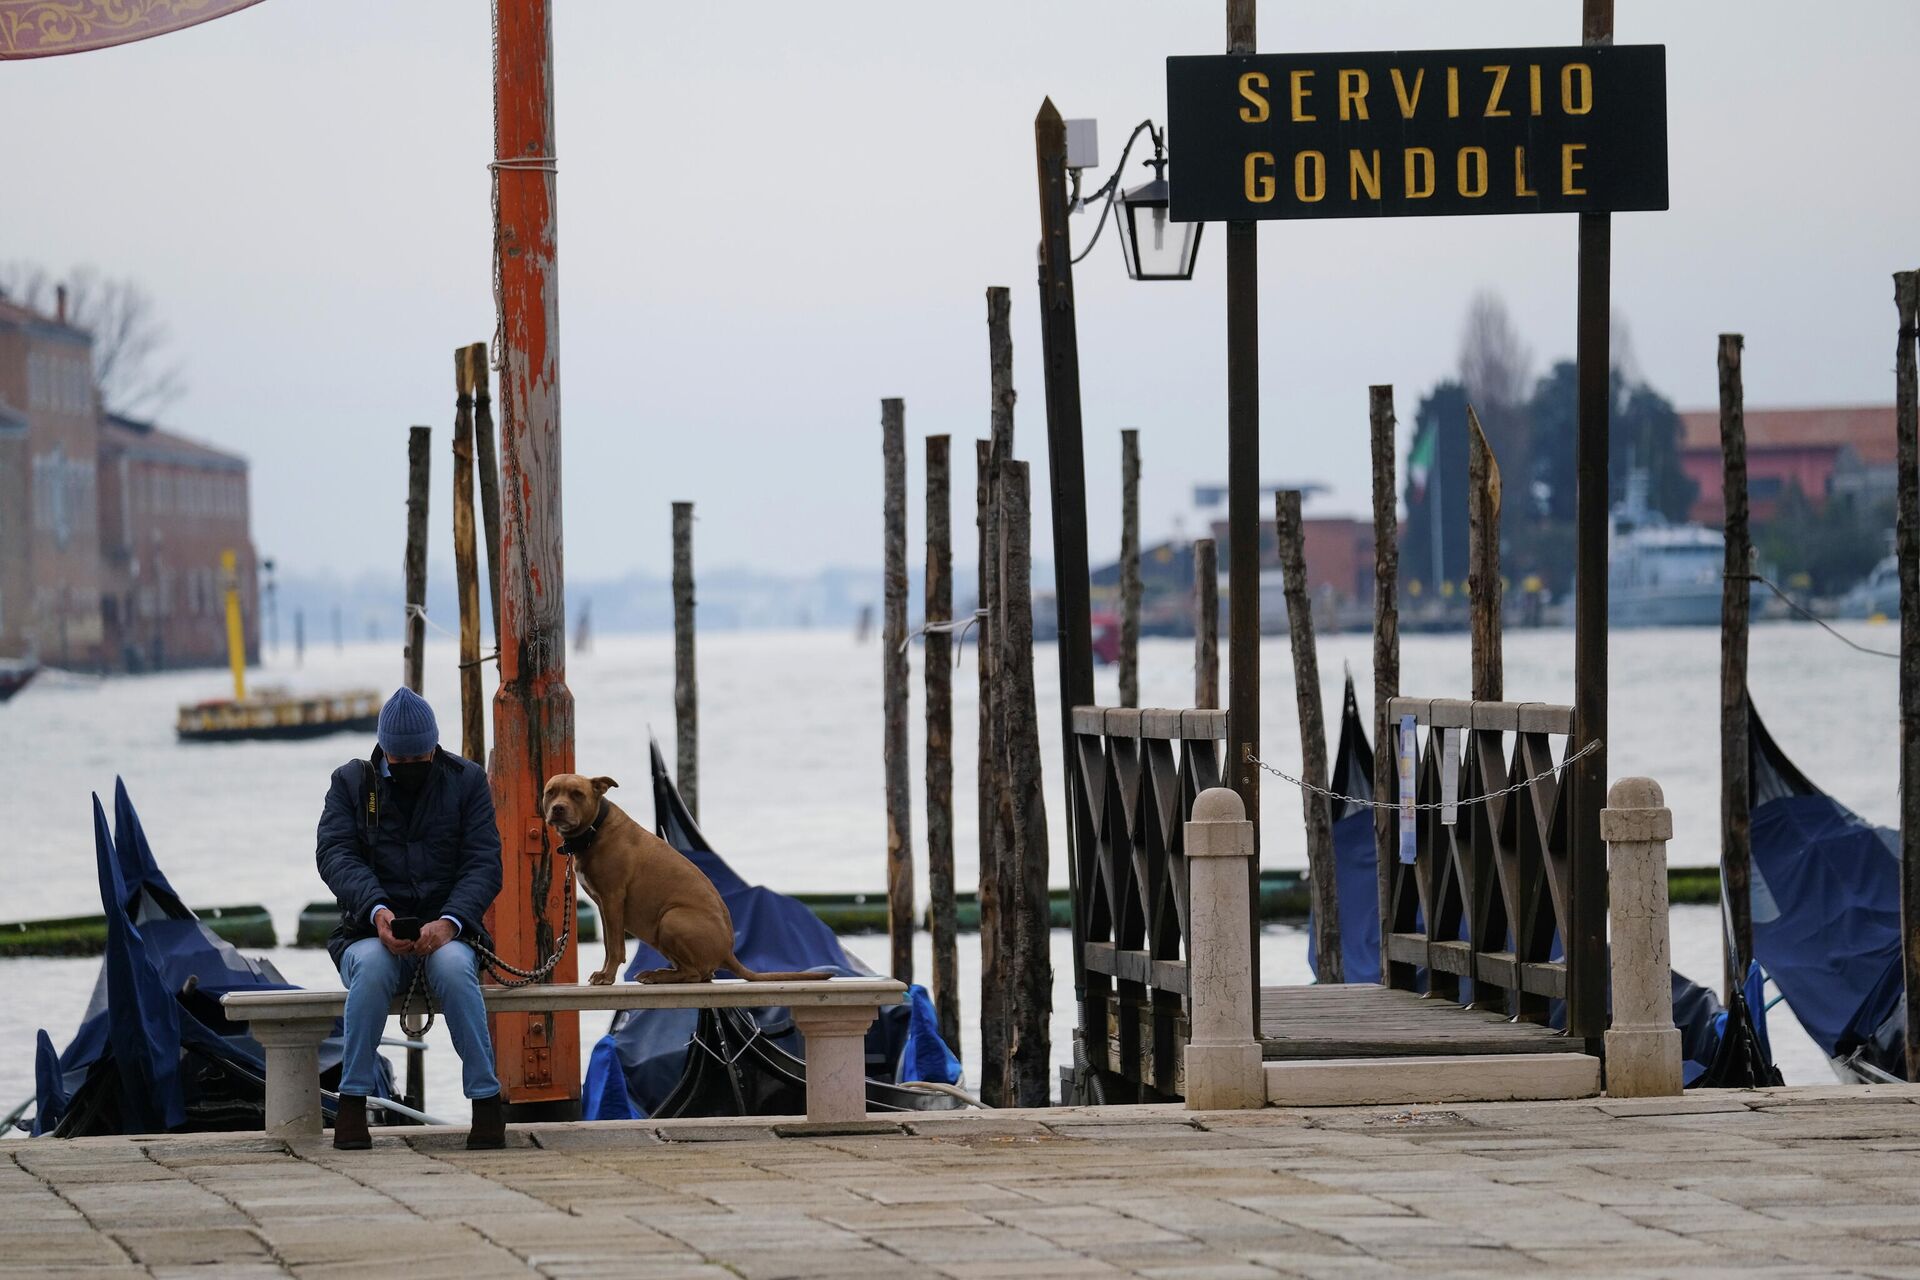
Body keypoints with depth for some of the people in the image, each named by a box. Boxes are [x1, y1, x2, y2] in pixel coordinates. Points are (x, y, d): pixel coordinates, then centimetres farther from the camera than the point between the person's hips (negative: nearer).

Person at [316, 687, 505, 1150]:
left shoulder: (467, 781, 8)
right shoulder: (351, 782, 9)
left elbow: (483, 864, -1)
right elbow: (337, 855, -5)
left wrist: (449, 922, -20)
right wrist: (377, 911, -25)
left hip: (445, 932, 0)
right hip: (371, 932, 0)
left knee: (453, 966, -35)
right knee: (372, 968, -36)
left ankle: (487, 1102, -30)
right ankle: (352, 1103, -29)